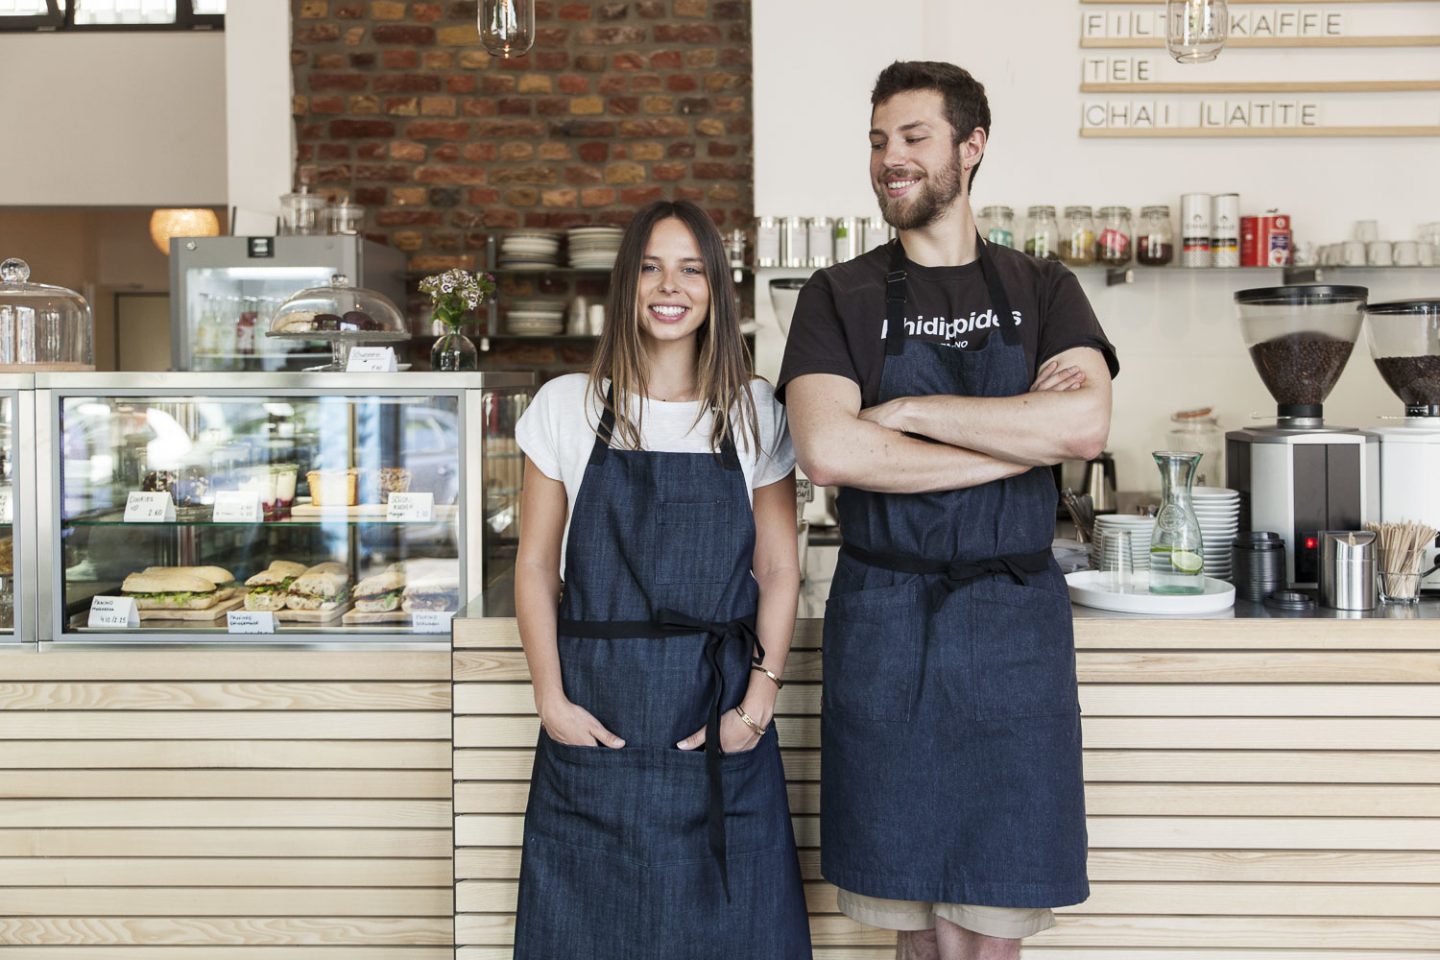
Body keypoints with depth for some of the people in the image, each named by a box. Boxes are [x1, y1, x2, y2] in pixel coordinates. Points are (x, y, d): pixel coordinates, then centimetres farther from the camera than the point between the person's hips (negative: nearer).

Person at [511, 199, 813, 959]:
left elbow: (778, 570, 4)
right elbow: (535, 564, 3)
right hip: (597, 712, 0)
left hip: (719, 716, 1)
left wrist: (758, 702, -6)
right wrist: (551, 699, -5)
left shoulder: (754, 412, 4)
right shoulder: (567, 406, 3)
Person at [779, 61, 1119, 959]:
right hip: (885, 623, 0)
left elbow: (1085, 423, -11)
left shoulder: (1042, 290, 9)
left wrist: (907, 411, -11)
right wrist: (1022, 439, -11)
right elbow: (828, 451, -13)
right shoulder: (840, 297, 5)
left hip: (1014, 623, 1)